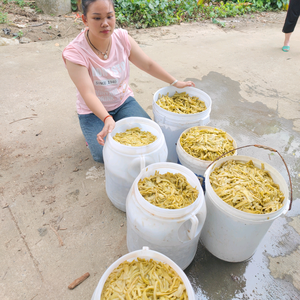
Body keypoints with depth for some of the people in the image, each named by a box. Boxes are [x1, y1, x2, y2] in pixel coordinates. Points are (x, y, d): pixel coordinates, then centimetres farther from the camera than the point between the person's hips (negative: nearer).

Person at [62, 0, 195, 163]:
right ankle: (95, 133, 15)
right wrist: (107, 119, -47)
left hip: (123, 101, 4)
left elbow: (148, 65, 0)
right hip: (94, 111, -3)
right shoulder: (74, 53, -23)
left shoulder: (122, 38, -10)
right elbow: (88, 94, -31)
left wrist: (175, 82, -2)